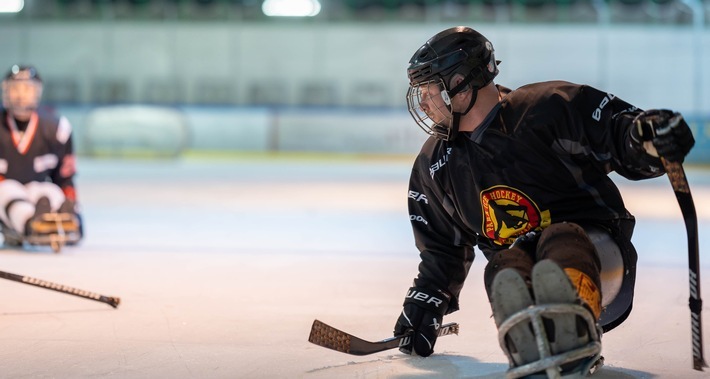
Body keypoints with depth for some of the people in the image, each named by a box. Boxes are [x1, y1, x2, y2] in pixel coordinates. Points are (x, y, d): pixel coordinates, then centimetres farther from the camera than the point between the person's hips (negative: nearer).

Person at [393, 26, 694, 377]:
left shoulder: (550, 107, -7)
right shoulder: (434, 165, 12)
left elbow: (623, 135, -7)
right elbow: (443, 248, 22)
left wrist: (649, 138, -30)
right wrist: (424, 302, 10)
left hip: (595, 246, -3)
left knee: (560, 239, -36)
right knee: (502, 270, -31)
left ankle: (574, 334, -66)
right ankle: (529, 343, -65)